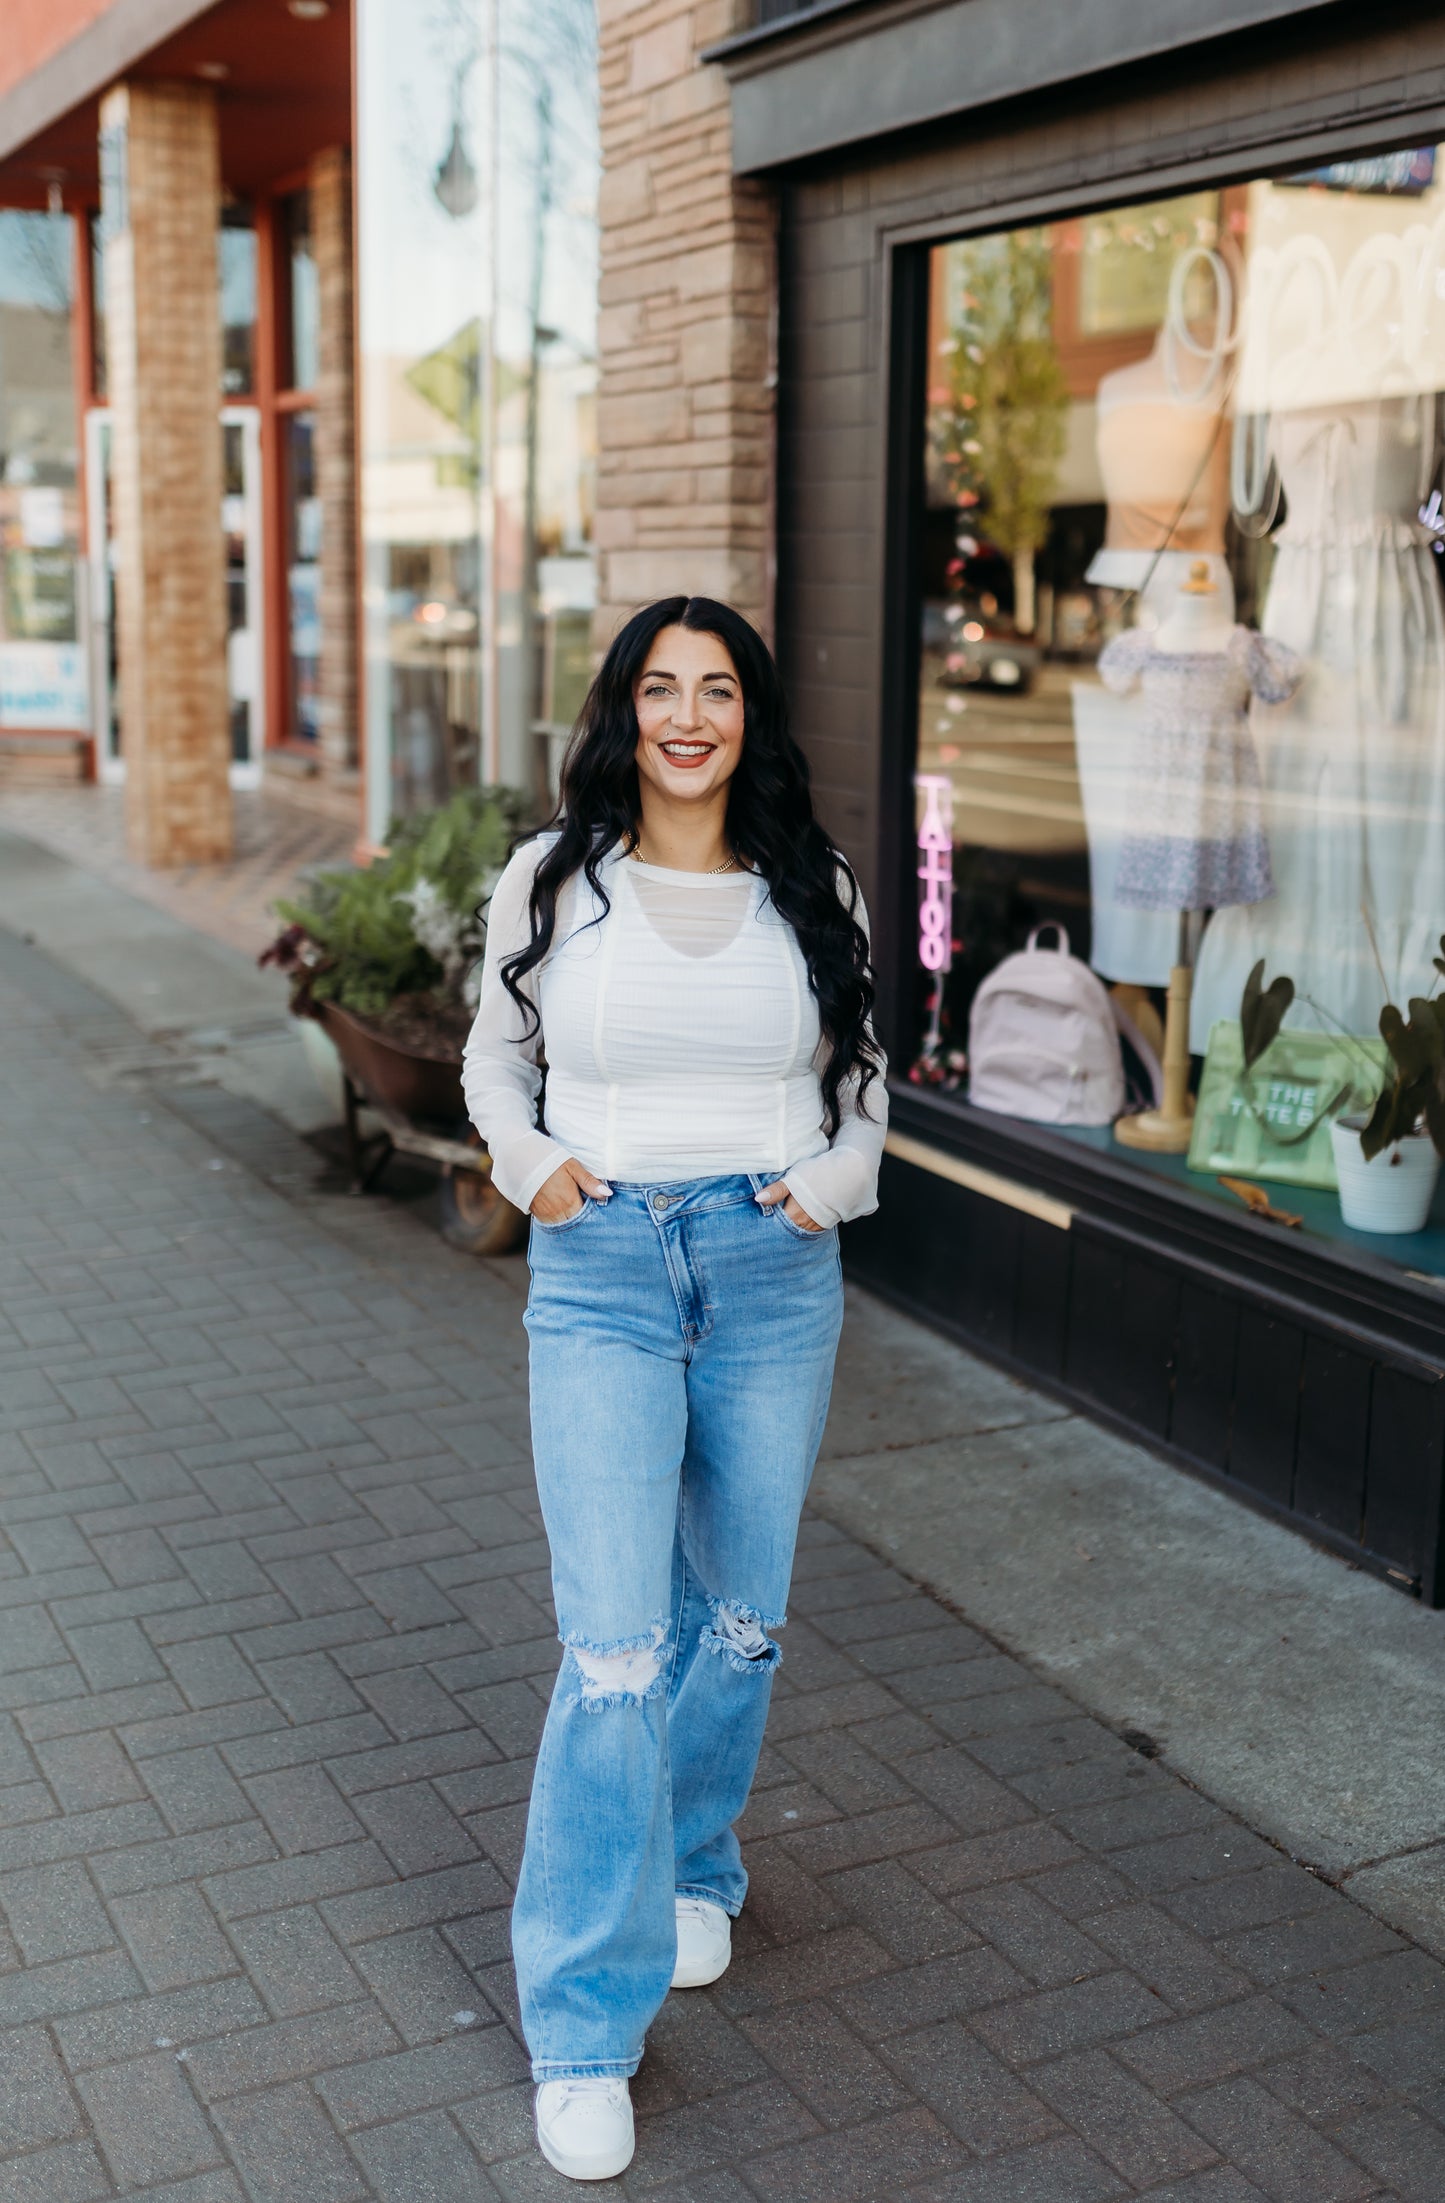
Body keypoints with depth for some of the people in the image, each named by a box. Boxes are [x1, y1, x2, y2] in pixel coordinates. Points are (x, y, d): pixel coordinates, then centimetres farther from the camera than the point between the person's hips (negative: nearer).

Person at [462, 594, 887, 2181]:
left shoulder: (809, 891, 4)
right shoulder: (552, 882, 0)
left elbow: (859, 1073, 16)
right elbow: (493, 1059, 14)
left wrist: (832, 1179, -3)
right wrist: (526, 1164, -4)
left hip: (774, 1273, 2)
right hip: (601, 1274, -2)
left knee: (737, 1619, 14)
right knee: (614, 1650, -9)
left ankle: (693, 1870, 42)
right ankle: (584, 2025, 4)